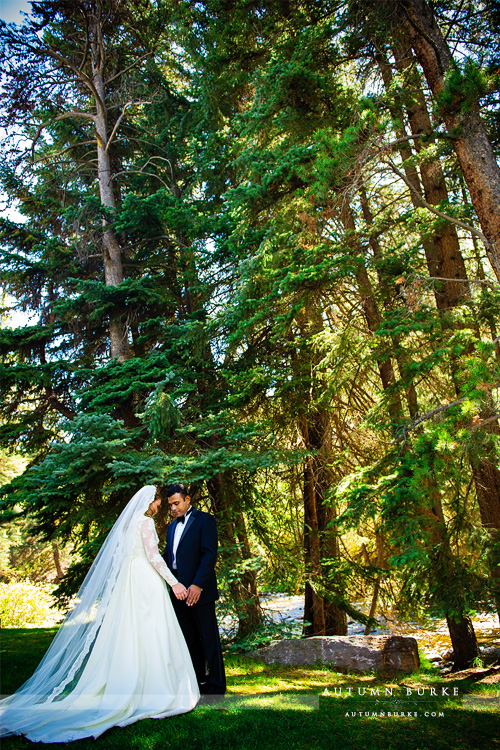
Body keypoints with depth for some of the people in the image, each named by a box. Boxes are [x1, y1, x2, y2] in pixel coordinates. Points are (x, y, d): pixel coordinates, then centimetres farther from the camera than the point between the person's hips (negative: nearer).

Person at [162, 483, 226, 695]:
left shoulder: (204, 520, -5)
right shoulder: (172, 526, 18)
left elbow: (209, 555, -13)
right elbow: (168, 556, 18)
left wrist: (198, 585, -20)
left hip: (199, 591, -7)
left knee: (209, 639, 2)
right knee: (189, 640, 13)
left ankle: (215, 688, 12)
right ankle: (197, 682, 24)